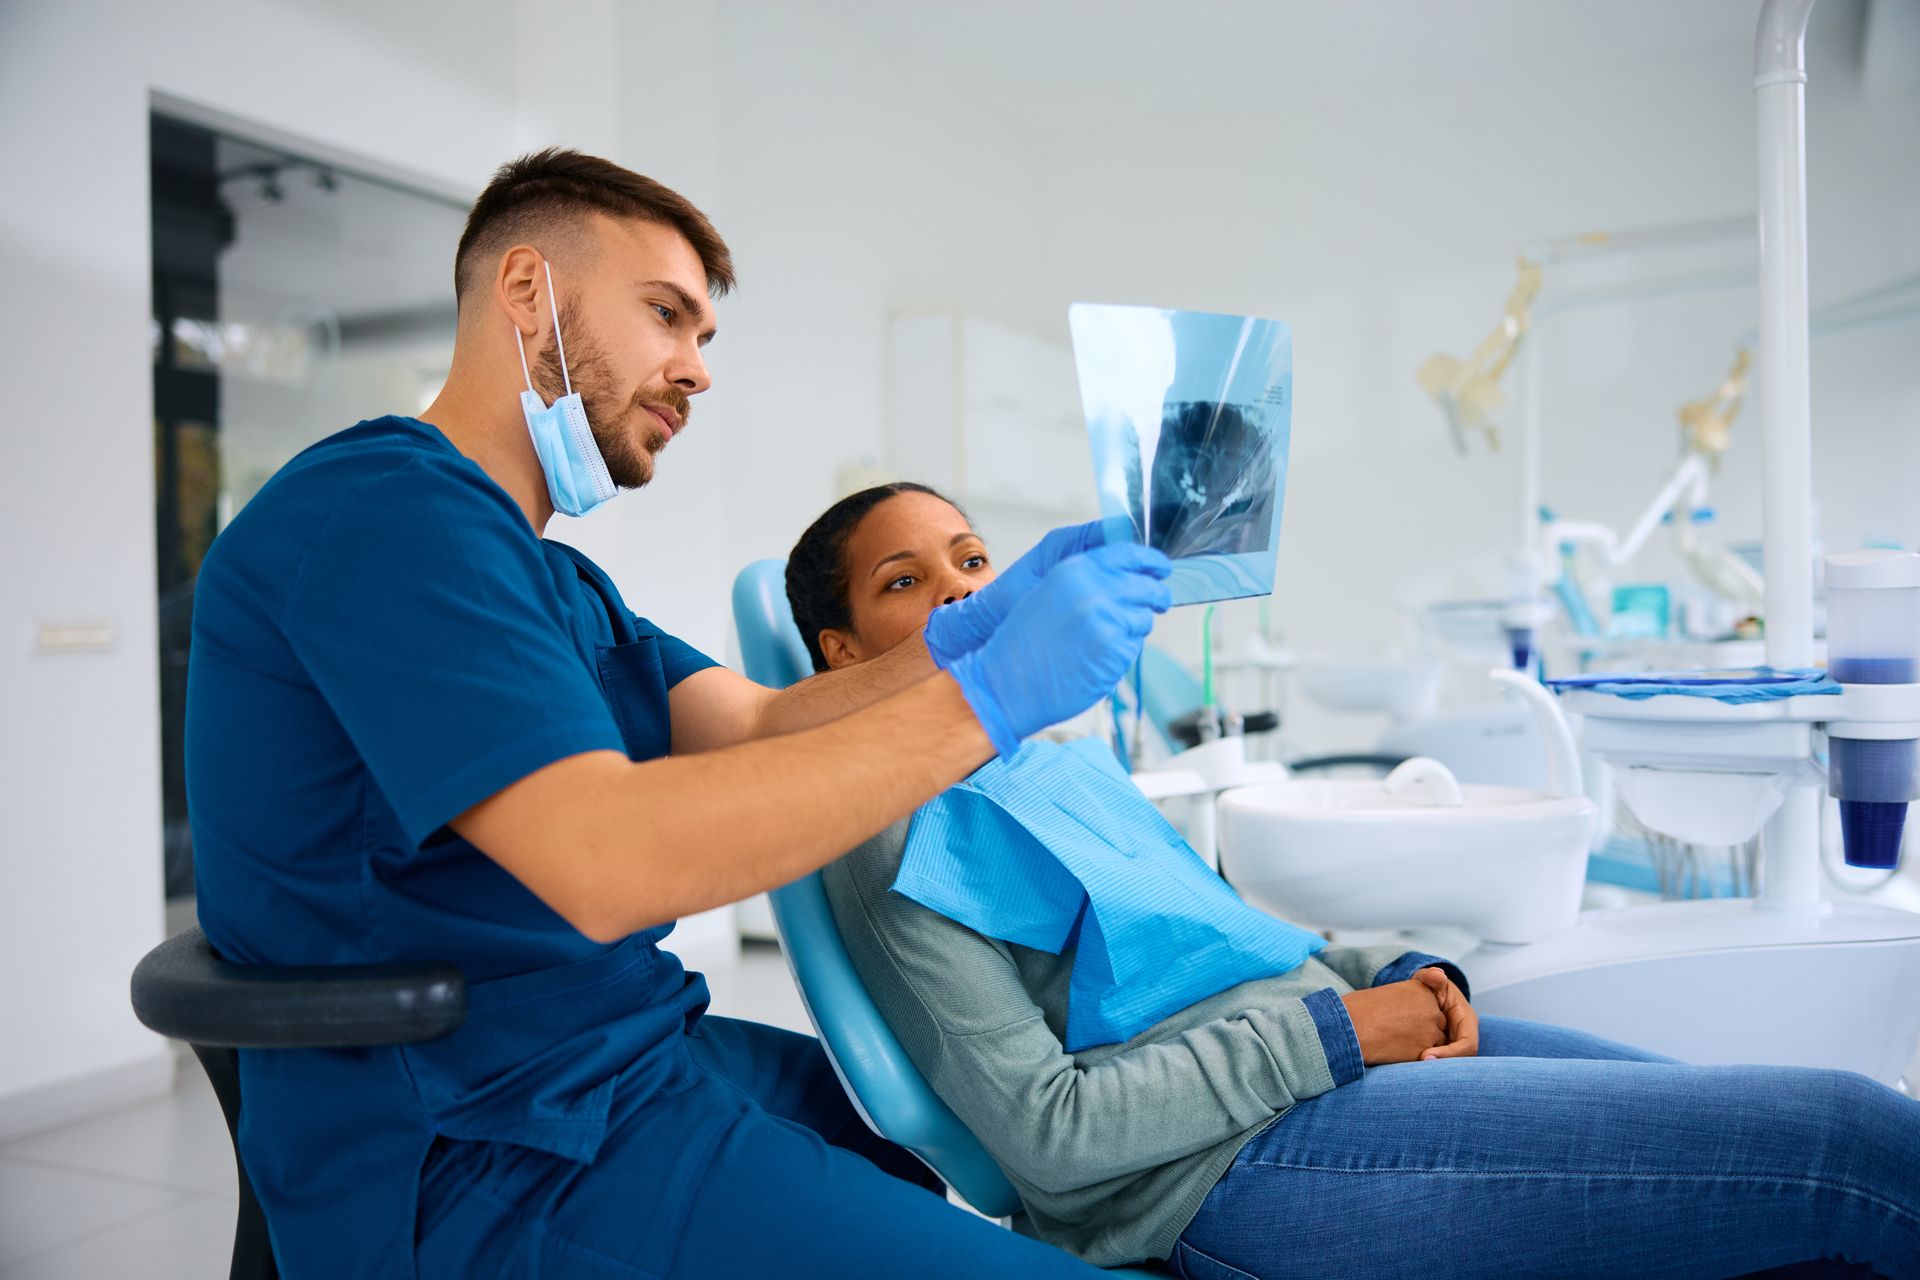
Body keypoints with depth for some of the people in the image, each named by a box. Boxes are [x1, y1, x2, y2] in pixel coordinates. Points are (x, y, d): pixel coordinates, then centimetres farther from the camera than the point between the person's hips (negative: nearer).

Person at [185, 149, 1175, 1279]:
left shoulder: (556, 580, 17)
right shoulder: (379, 514, -16)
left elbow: (754, 729, 4)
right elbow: (604, 860, -29)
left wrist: (966, 632, -12)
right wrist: (987, 697, -27)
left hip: (631, 1057, 10)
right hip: (492, 1155, -10)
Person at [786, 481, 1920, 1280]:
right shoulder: (898, 842, -9)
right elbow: (1048, 1130, -15)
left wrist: (1398, 975, 2)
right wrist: (1335, 1034, -15)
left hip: (1354, 1037, 9)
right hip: (1237, 1162, -8)